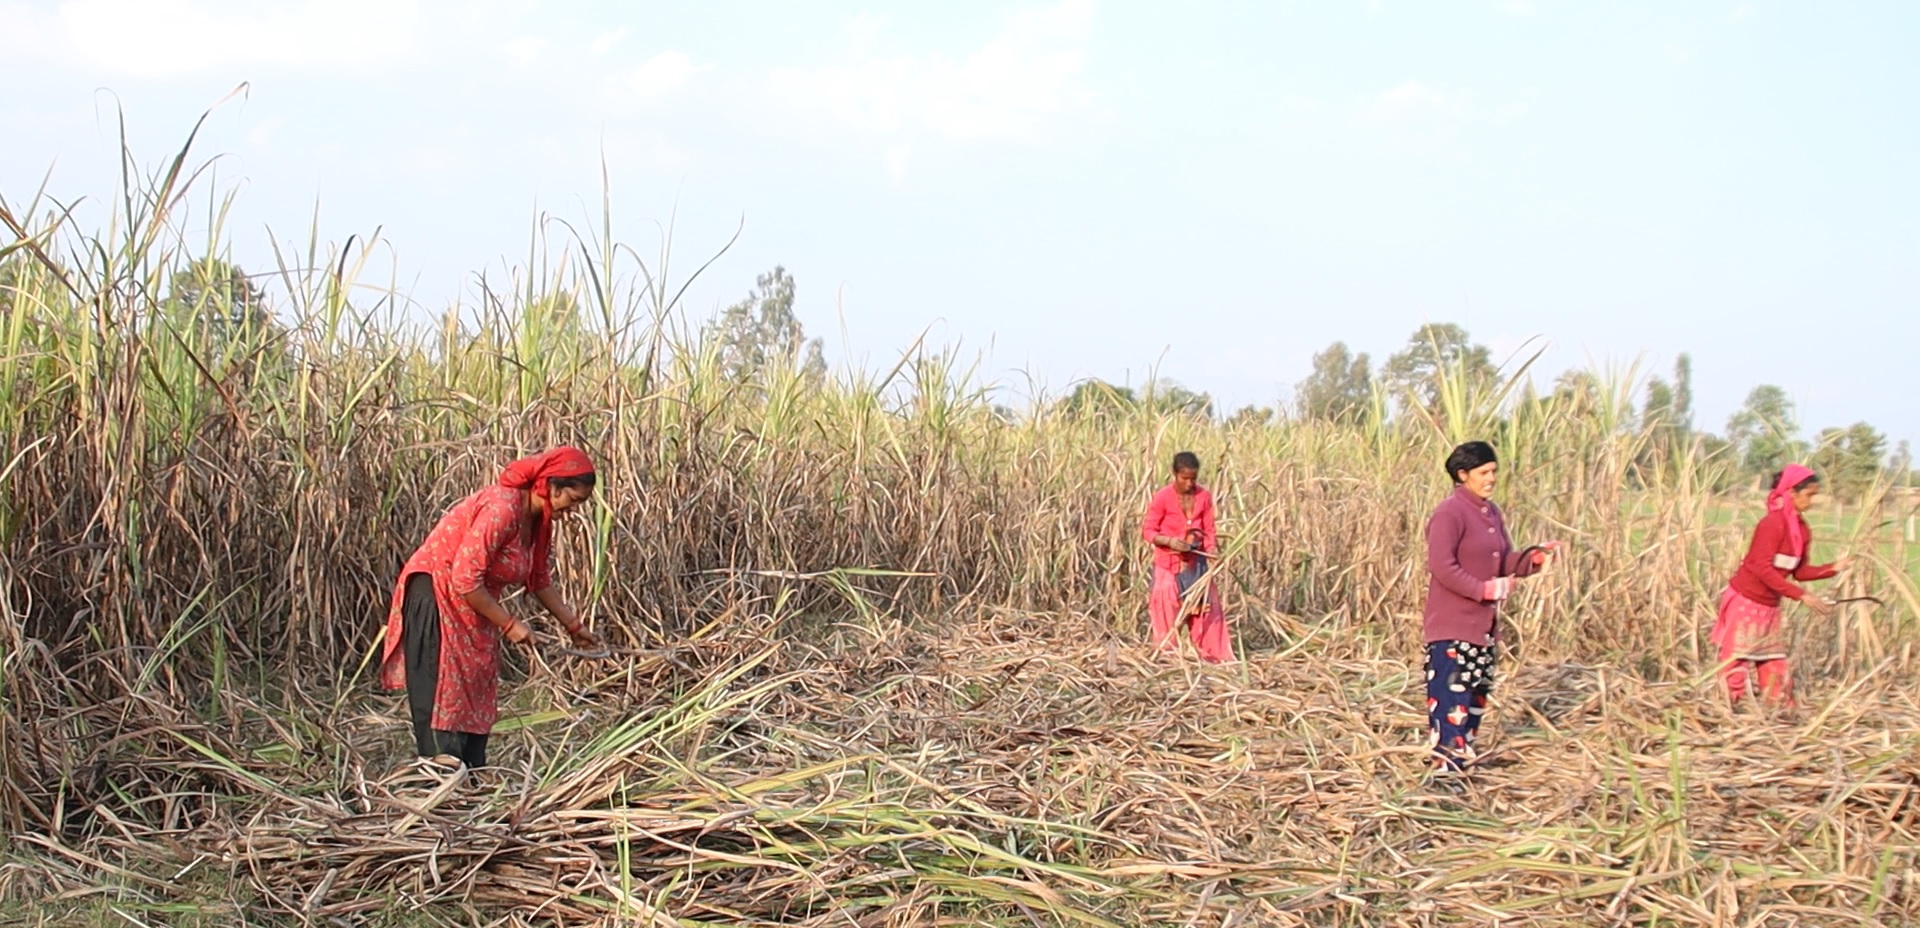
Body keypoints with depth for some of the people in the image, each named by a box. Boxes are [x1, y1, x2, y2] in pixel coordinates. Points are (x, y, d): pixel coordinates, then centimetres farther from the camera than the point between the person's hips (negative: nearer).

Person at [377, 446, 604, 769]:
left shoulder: (538, 520, 5)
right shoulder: (502, 510, -25)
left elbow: (540, 580, 19)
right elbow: (464, 580, -27)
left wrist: (573, 626, 21)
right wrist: (508, 624, -19)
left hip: (472, 609, 10)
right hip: (435, 599, -10)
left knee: (476, 694, 8)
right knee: (442, 694, -12)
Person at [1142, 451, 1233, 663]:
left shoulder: (1204, 497, -2)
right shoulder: (1163, 498, -13)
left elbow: (1209, 529, 4)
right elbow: (1148, 530, -9)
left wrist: (1212, 547, -16)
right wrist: (1170, 541, -25)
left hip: (1195, 561, 3)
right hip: (1168, 563, -3)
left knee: (1205, 606, 3)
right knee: (1167, 609, 2)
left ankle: (1211, 653, 13)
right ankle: (1166, 654, 15)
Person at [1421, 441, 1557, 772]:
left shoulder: (1491, 513, 13)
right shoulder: (1449, 513, -14)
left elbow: (1506, 562, 15)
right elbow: (1442, 567, -21)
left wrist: (1535, 557, -4)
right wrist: (1485, 589, -24)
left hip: (1484, 624, 9)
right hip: (1452, 625, -9)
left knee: (1477, 694, 15)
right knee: (1450, 695, -9)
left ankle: (1462, 756, 25)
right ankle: (1446, 766, -5)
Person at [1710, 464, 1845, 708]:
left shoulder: (1802, 529, 5)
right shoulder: (1773, 523, -19)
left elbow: (1799, 571, 10)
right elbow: (1762, 569, -24)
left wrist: (1833, 569, -5)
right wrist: (1803, 596, -26)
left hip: (1769, 607, 8)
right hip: (1745, 603, -8)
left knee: (1775, 666, 10)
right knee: (1738, 665, -4)